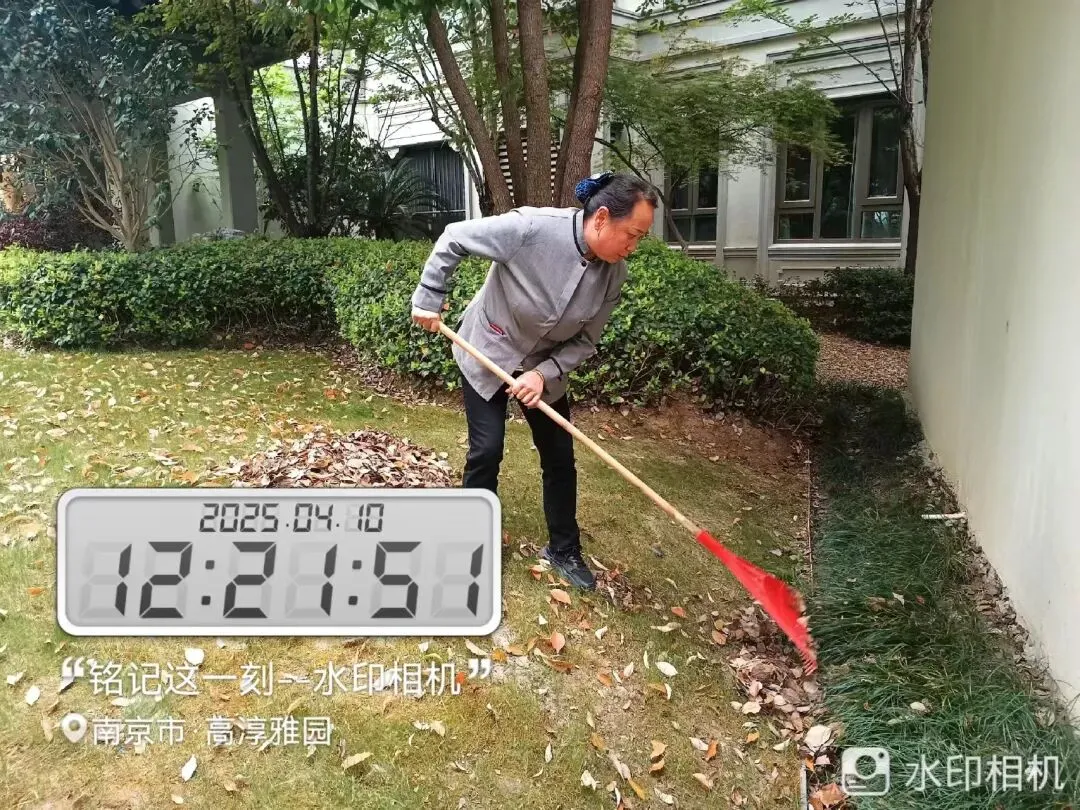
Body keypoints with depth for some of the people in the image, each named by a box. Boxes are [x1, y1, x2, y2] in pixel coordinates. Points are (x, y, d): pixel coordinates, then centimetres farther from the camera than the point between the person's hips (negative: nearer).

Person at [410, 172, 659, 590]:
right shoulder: (532, 227, -32)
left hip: (545, 367, 5)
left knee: (560, 457, 6)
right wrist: (429, 300, -18)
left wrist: (544, 374, -22)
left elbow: (584, 341, -8)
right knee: (487, 450, -6)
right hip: (486, 353, -4)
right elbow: (455, 239, -21)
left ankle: (563, 550, 25)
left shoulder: (613, 274, -16)